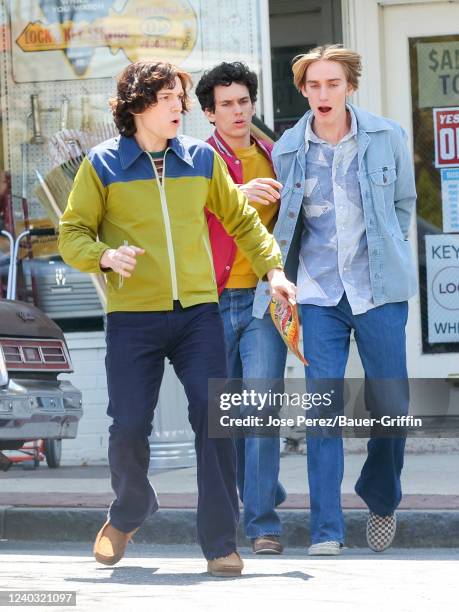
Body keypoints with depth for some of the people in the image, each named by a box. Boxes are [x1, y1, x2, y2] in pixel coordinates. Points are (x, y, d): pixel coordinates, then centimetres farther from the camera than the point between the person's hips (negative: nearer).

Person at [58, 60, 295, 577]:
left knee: (213, 418, -11)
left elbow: (240, 219, 19)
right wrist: (105, 256, -18)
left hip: (198, 313, 2)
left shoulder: (201, 158, 9)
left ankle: (220, 543, -3)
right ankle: (128, 514, 28)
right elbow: (72, 233, 2)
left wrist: (272, 268, 8)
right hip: (132, 318, -2)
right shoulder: (102, 165, 1)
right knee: (129, 427, -3)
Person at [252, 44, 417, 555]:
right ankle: (326, 531, -3)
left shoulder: (385, 138, 0)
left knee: (391, 403, 4)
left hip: (379, 289, 0)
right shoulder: (288, 149, 2)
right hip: (318, 292, 0)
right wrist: (281, 286, 9)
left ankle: (381, 499, 31)